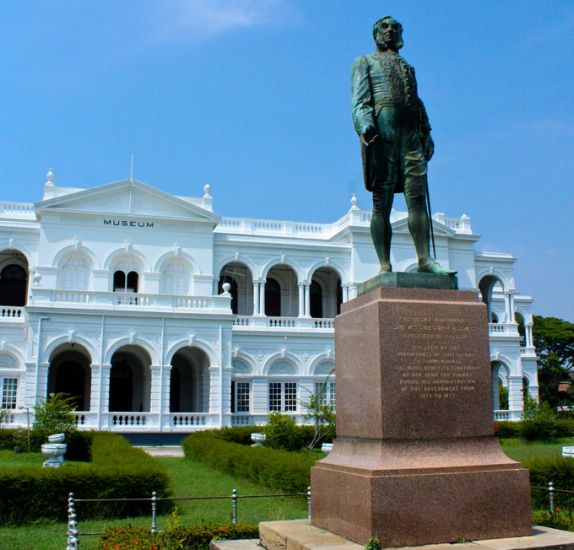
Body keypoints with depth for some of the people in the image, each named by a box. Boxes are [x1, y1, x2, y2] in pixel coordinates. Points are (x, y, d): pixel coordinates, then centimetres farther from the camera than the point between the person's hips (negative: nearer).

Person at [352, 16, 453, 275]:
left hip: (411, 134, 5)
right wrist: (364, 124, -18)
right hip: (381, 131, -5)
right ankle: (385, 266, -11)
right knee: (382, 199, -8)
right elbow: (359, 98, 2)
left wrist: (427, 134, 13)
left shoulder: (408, 67, 34)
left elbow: (418, 102, 27)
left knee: (417, 196, -7)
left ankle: (425, 259, -11)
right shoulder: (365, 62, 18)